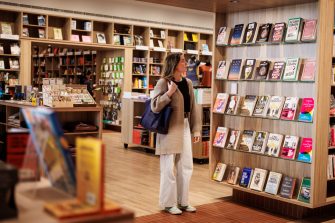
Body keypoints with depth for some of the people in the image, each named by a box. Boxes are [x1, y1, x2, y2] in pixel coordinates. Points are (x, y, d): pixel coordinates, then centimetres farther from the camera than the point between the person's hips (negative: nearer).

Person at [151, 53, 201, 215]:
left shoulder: (188, 83, 9)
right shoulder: (163, 83, -10)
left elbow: (193, 108, 12)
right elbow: (155, 107, -18)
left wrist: (196, 129, 8)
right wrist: (170, 92, -22)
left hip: (184, 128, 7)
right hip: (169, 130, -7)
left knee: (186, 167, 11)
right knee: (169, 168, 2)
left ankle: (183, 201, 25)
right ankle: (168, 203, 15)